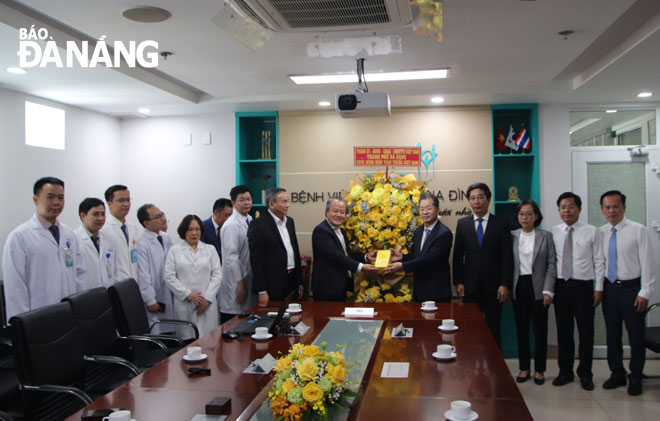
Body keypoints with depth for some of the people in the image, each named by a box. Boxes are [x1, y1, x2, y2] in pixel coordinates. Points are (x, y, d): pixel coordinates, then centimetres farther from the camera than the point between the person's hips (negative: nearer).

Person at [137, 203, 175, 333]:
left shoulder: (166, 238, 7)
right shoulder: (142, 243, -15)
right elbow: (143, 274, -15)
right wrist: (150, 300, -13)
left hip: (170, 294, 7)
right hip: (155, 298, -7)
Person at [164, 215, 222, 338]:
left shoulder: (210, 249, 12)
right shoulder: (174, 250, 8)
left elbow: (217, 275, 5)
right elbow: (169, 277, 1)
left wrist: (207, 298, -5)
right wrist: (187, 294, -8)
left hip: (206, 304, 1)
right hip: (184, 303, -1)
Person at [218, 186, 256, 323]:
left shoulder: (250, 220, 10)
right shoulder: (231, 225, -17)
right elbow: (231, 257, -19)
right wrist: (240, 283, -18)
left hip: (248, 278, 8)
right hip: (236, 282, -8)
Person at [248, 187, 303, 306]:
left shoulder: (289, 221, 12)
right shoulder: (258, 225, -11)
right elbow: (256, 259, -13)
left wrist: (299, 281, 15)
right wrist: (262, 291, -16)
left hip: (292, 283, 7)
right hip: (272, 286, -7)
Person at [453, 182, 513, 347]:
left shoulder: (501, 223, 1)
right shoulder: (462, 223, 7)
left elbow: (507, 256, -2)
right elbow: (458, 255, 7)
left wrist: (505, 284, -8)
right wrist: (458, 282, 0)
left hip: (493, 286, -1)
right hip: (470, 286, 2)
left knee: (493, 328, 5)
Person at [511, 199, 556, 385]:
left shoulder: (546, 236, 2)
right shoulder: (511, 236, 5)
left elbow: (551, 265, -1)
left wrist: (548, 291, -8)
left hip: (538, 288, -1)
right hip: (519, 287, 2)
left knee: (540, 330, 4)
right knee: (521, 329, 8)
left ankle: (539, 370, 17)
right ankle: (524, 368, 20)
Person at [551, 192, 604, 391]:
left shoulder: (591, 231, -2)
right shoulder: (554, 232, 4)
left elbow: (599, 262, -1)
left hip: (583, 287, -2)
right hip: (561, 287, 2)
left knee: (586, 333, 6)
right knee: (563, 332, 11)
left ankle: (585, 374, 22)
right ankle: (565, 372, 26)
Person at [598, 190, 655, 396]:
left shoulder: (638, 230, -8)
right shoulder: (600, 233, 3)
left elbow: (646, 263, -9)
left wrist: (645, 293, -12)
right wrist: (598, 288, 2)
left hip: (631, 288, -4)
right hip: (609, 288, 4)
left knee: (636, 336, 6)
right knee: (612, 335, 13)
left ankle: (635, 378, 22)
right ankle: (617, 374, 29)